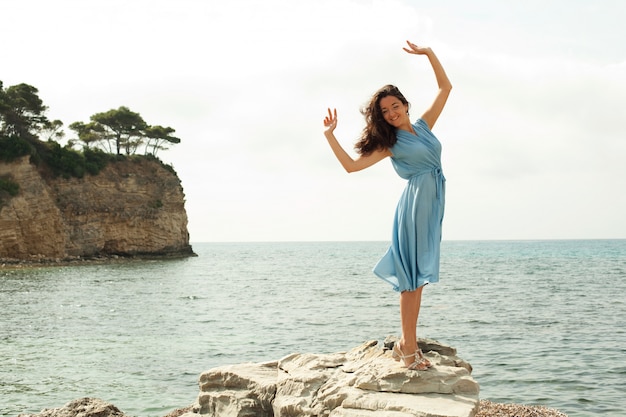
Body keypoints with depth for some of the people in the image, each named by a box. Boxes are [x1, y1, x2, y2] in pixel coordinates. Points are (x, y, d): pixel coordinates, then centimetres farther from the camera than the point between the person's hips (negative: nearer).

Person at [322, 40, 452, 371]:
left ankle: (408, 342, 12)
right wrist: (329, 135, -5)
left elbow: (445, 87, 18)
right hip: (416, 203, -6)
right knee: (414, 275, -7)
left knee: (419, 276, 7)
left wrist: (429, 54, 11)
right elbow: (352, 165, -5)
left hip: (433, 204, 6)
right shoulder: (389, 144, 1)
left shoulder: (423, 125, 14)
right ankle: (407, 349, -4)